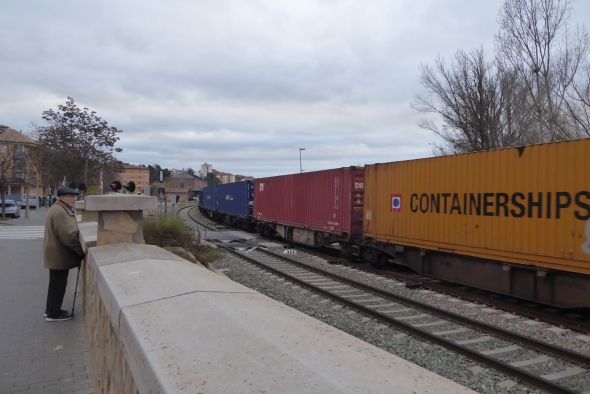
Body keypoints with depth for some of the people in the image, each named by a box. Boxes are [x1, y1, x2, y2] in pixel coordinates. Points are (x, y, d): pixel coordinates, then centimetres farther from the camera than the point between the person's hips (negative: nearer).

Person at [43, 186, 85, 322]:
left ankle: (51, 309, 33)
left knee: (56, 284, 21)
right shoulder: (60, 212, -23)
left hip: (55, 254, 11)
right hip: (59, 256, -11)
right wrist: (82, 252, -16)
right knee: (58, 285, 2)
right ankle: (53, 314, 13)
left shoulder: (57, 209, 13)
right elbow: (69, 236, -27)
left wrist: (79, 250, 12)